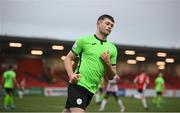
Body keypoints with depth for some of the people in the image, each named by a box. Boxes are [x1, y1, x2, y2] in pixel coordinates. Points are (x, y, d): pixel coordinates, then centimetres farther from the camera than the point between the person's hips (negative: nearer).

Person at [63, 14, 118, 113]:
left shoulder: (112, 48, 14)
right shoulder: (84, 40, 3)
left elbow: (111, 76, 15)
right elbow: (68, 58, 5)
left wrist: (108, 63, -4)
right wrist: (71, 75, -12)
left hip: (91, 89, 5)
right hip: (78, 84, -5)